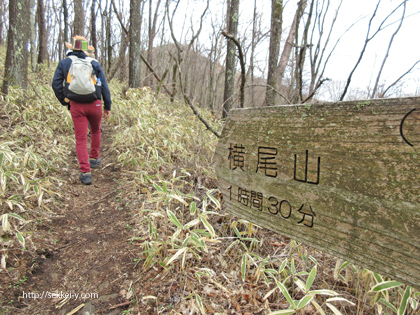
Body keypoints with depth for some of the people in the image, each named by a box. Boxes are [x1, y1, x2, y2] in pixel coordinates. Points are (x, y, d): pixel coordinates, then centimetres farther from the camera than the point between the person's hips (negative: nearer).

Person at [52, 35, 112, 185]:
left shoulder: (64, 63, 5)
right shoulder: (94, 63, 4)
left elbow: (56, 84, 0)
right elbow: (104, 86, 2)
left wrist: (64, 101, 13)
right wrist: (108, 107, 7)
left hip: (76, 106, 0)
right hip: (94, 104, 1)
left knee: (81, 139, 1)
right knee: (95, 131, 26)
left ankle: (85, 172, -7)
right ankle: (94, 158, 39)